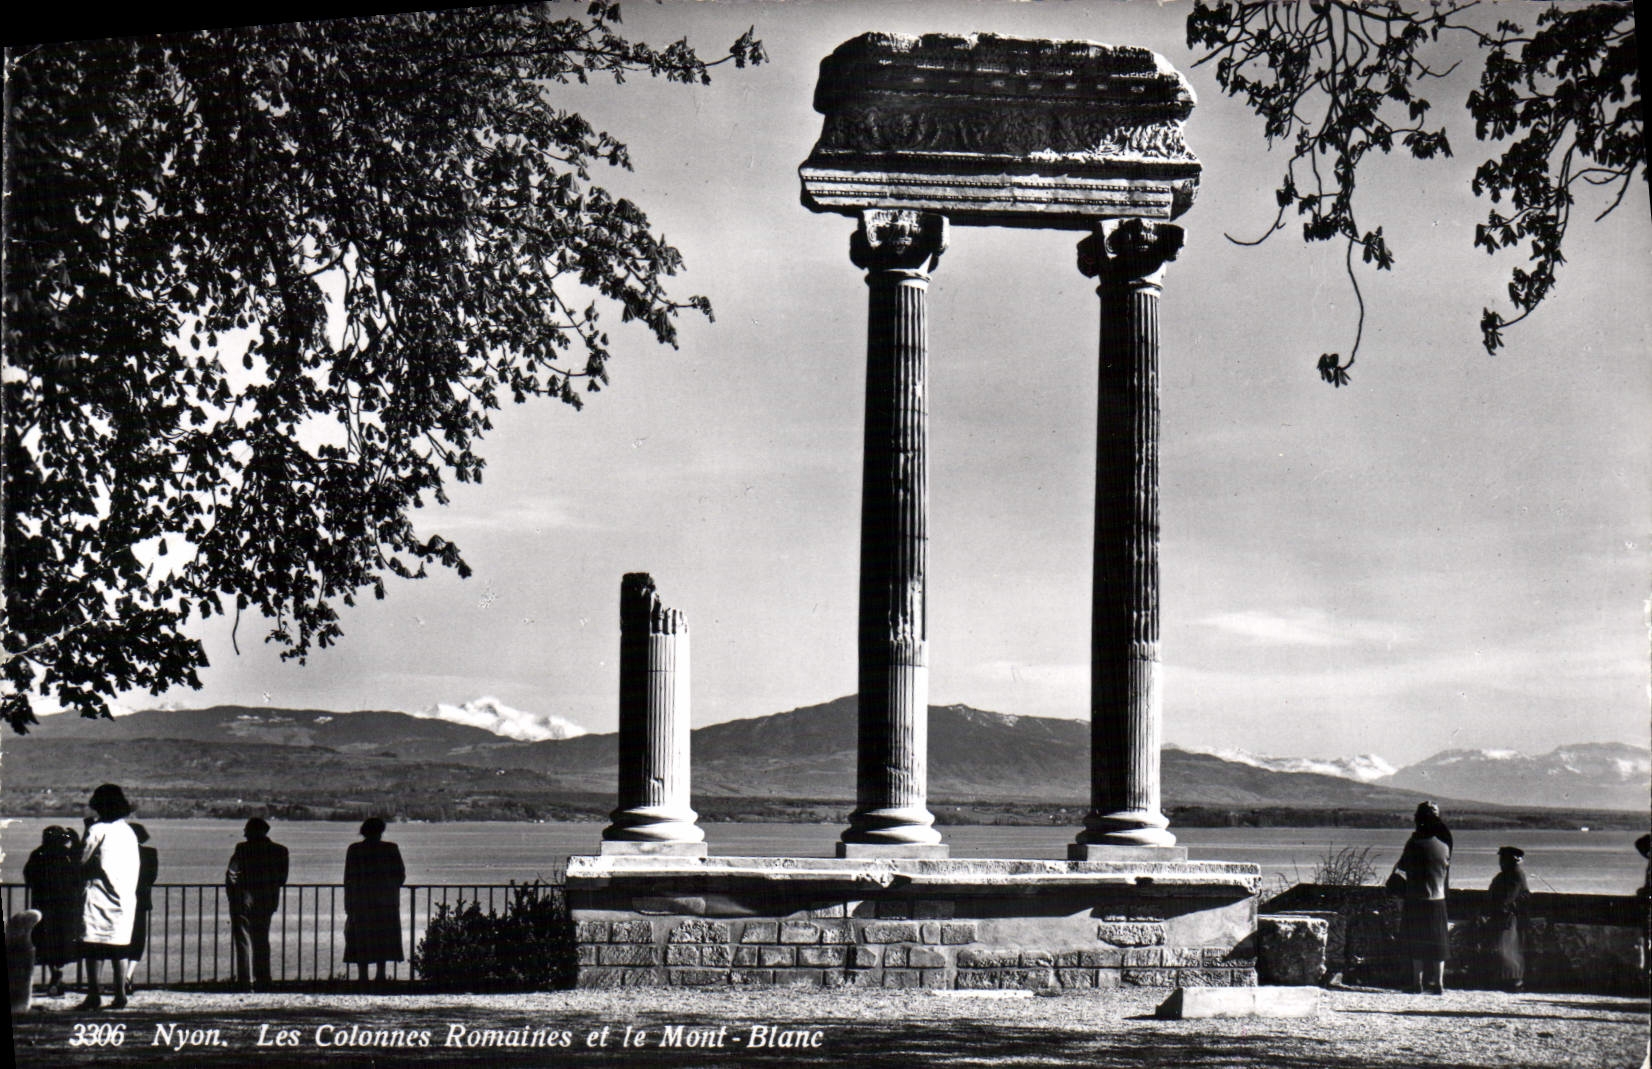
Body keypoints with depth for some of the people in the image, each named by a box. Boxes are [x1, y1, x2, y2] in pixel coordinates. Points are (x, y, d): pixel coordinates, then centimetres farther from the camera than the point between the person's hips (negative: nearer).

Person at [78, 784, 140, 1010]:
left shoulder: (97, 830, -9)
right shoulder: (129, 832, 10)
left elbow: (82, 860, -3)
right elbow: (134, 869, 11)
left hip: (99, 897, -6)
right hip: (124, 898, 6)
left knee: (92, 949, -3)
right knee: (117, 952, 11)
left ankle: (93, 995, -7)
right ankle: (120, 994, 7)